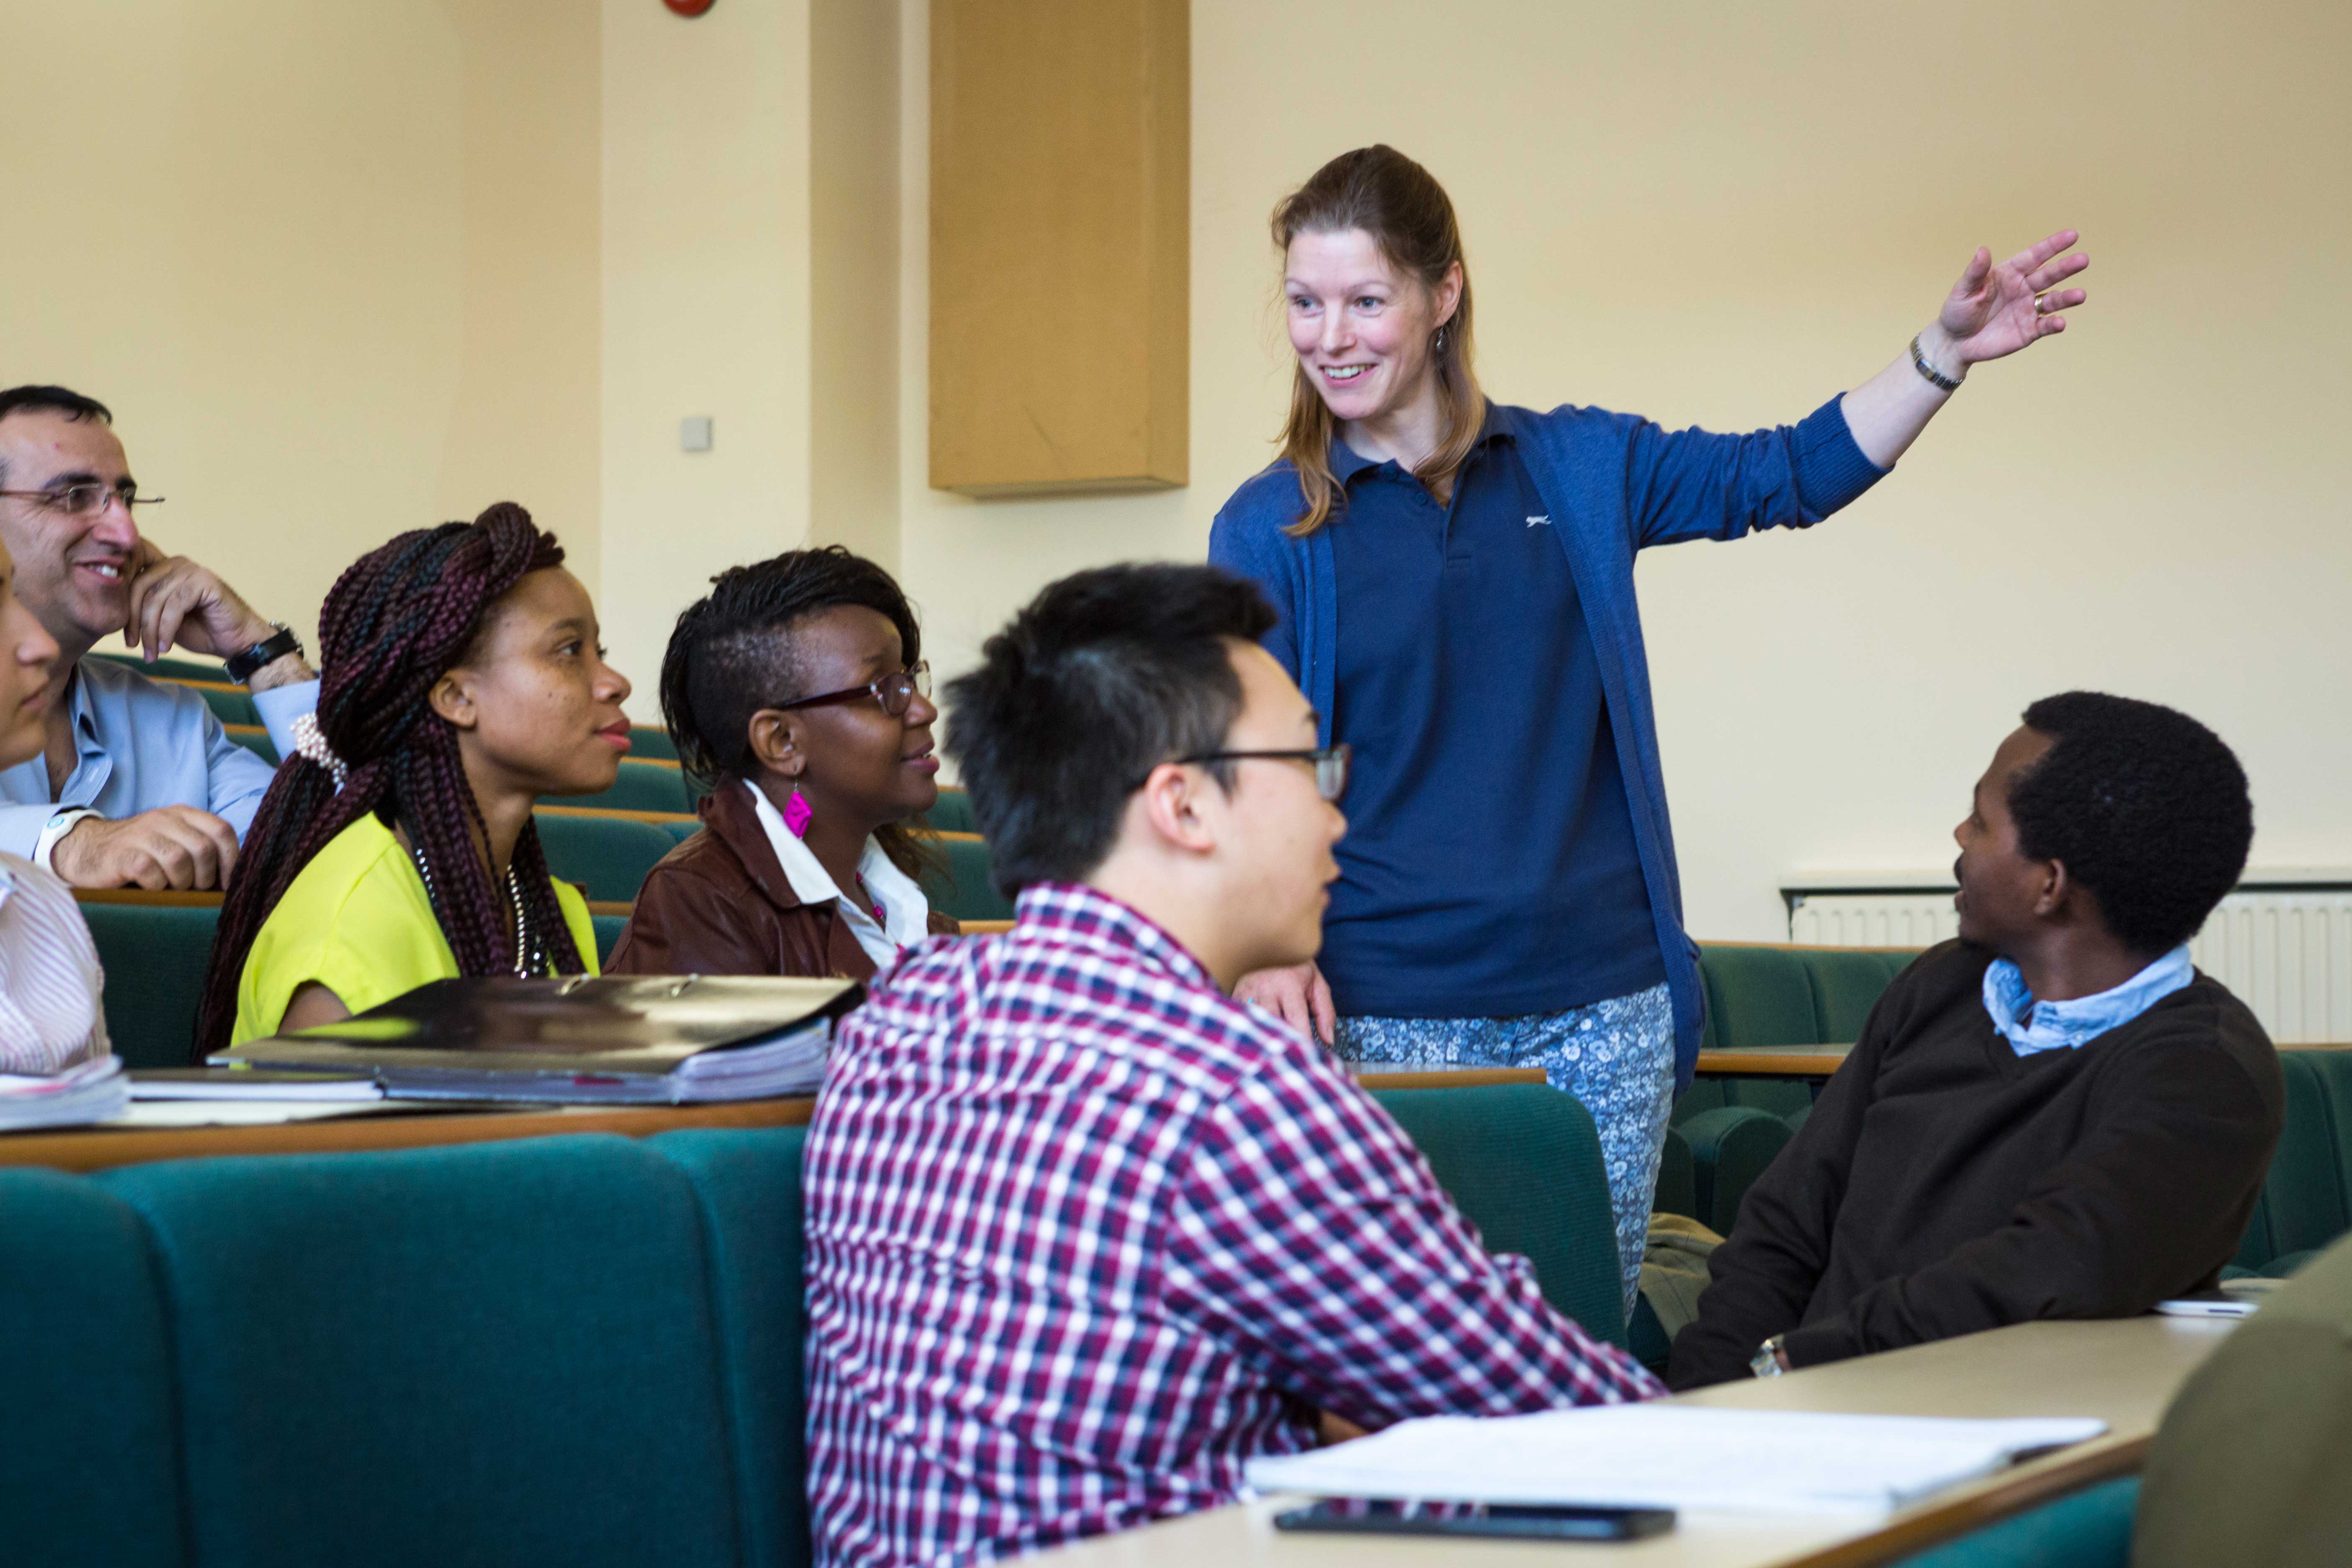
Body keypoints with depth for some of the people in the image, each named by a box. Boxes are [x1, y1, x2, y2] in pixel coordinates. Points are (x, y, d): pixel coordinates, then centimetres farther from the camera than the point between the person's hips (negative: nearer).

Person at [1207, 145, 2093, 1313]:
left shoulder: (1579, 470, 9)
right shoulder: (1269, 528, 3)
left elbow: (1792, 475, 14)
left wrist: (1944, 350, 3)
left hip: (1599, 1002, 2)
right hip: (1388, 1015, -2)